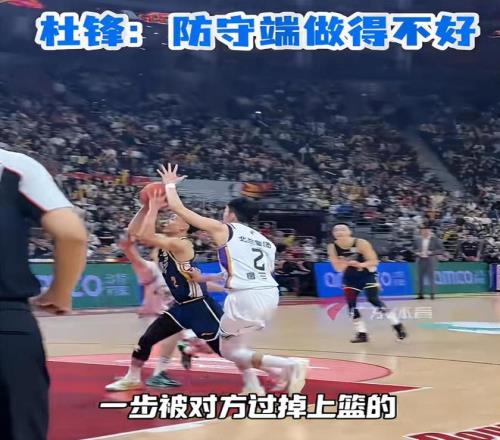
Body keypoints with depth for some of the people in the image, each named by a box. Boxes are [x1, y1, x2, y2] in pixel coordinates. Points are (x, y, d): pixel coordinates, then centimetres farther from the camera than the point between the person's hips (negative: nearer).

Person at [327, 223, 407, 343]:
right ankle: (361, 333, 5)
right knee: (351, 303, -5)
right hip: (350, 277, 4)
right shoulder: (332, 248, -13)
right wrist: (345, 263, -33)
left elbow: (374, 261, -20)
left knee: (374, 300, -15)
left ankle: (398, 326, -4)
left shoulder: (361, 243, -24)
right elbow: (338, 268, -10)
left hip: (367, 274, -4)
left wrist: (360, 265, -39)